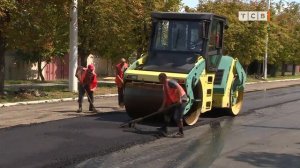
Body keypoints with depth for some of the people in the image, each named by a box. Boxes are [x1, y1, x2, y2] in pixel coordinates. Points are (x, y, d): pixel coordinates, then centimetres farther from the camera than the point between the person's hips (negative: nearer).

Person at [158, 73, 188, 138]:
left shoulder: (170, 82, -19)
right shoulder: (164, 86, 10)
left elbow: (179, 88, -31)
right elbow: (166, 97, 13)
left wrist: (179, 99, -32)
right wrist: (162, 107, 11)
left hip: (181, 100, -10)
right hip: (174, 101, 10)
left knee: (177, 117, -10)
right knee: (167, 113, 15)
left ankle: (181, 133, 0)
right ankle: (164, 129, 25)